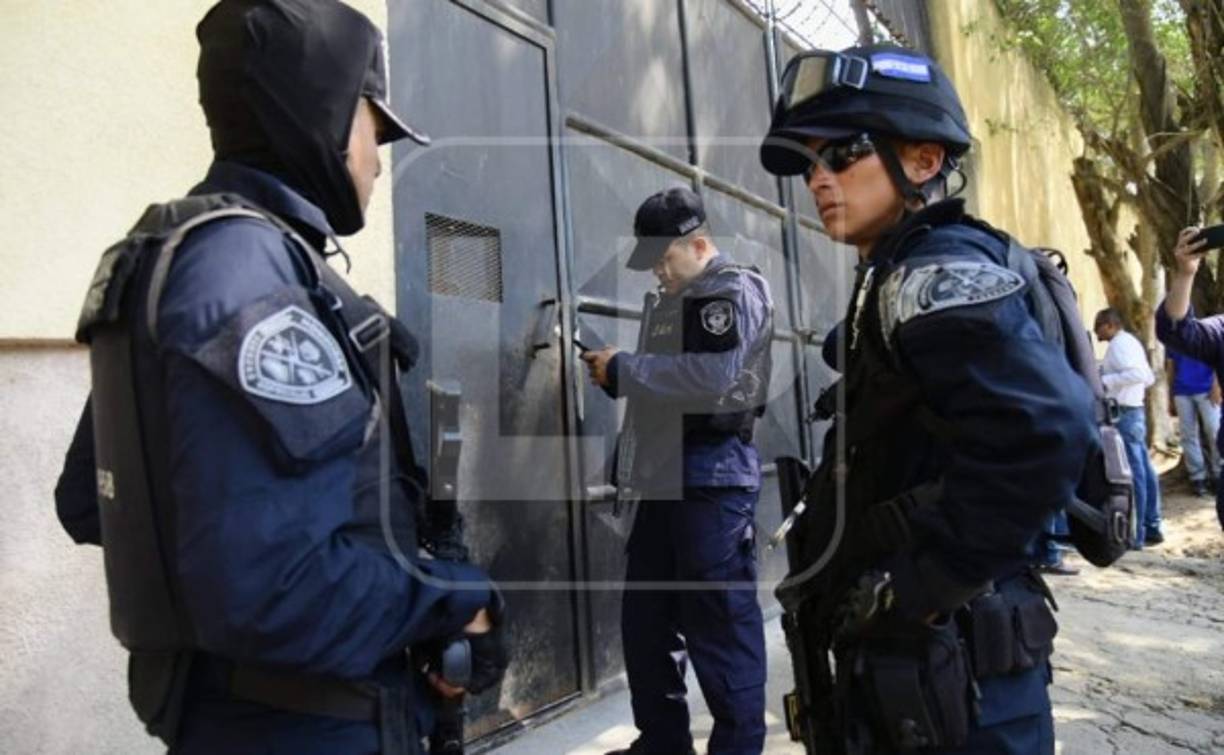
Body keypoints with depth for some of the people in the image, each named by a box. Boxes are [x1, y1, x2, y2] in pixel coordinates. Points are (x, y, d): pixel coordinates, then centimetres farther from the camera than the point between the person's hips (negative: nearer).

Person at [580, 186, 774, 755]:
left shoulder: (734, 291, -6)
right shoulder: (665, 302, 21)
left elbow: (712, 378, -22)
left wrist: (623, 368, -15)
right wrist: (616, 376, 2)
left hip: (713, 478, -9)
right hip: (663, 477, 9)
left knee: (720, 624, -1)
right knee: (644, 618, 13)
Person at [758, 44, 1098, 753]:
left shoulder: (935, 273, -17)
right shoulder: (898, 277, 12)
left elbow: (1047, 429, -34)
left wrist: (917, 585, -25)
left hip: (947, 667, -9)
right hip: (902, 658, 9)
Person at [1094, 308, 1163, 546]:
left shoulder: (1119, 343, -12)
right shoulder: (1130, 341, 19)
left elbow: (1138, 374, -24)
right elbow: (1149, 378, 21)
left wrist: (1105, 380, -20)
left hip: (1123, 413, -10)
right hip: (1135, 411, 10)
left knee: (1132, 473, -7)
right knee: (1143, 470, 12)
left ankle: (1135, 534, -4)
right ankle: (1152, 528, 18)